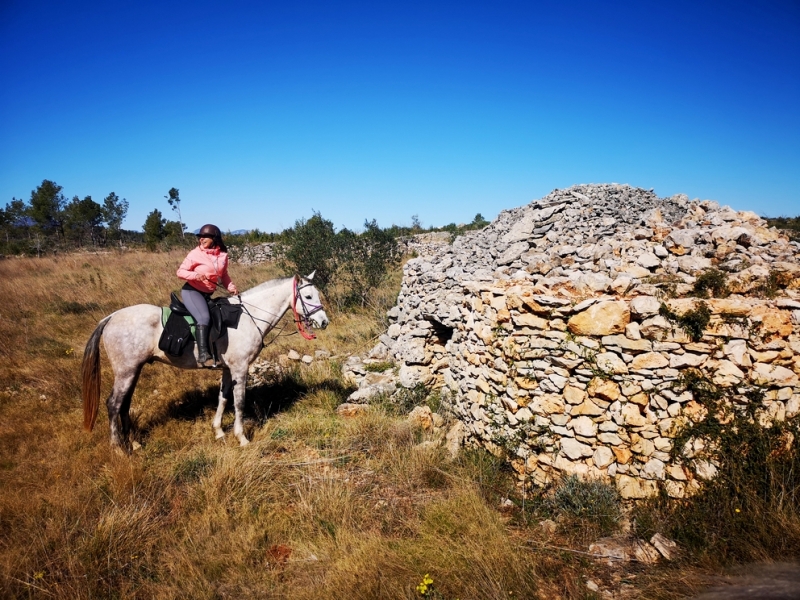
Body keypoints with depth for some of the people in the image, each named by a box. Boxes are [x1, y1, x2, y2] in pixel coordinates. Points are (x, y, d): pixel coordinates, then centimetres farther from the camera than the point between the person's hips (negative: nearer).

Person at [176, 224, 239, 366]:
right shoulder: (195, 254, -11)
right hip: (191, 291, -7)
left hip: (207, 294, 7)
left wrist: (231, 287, -2)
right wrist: (195, 275, -26)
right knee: (204, 317, -27)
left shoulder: (223, 255, 1)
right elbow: (180, 272, -8)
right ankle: (203, 355, -31)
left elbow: (224, 275, 15)